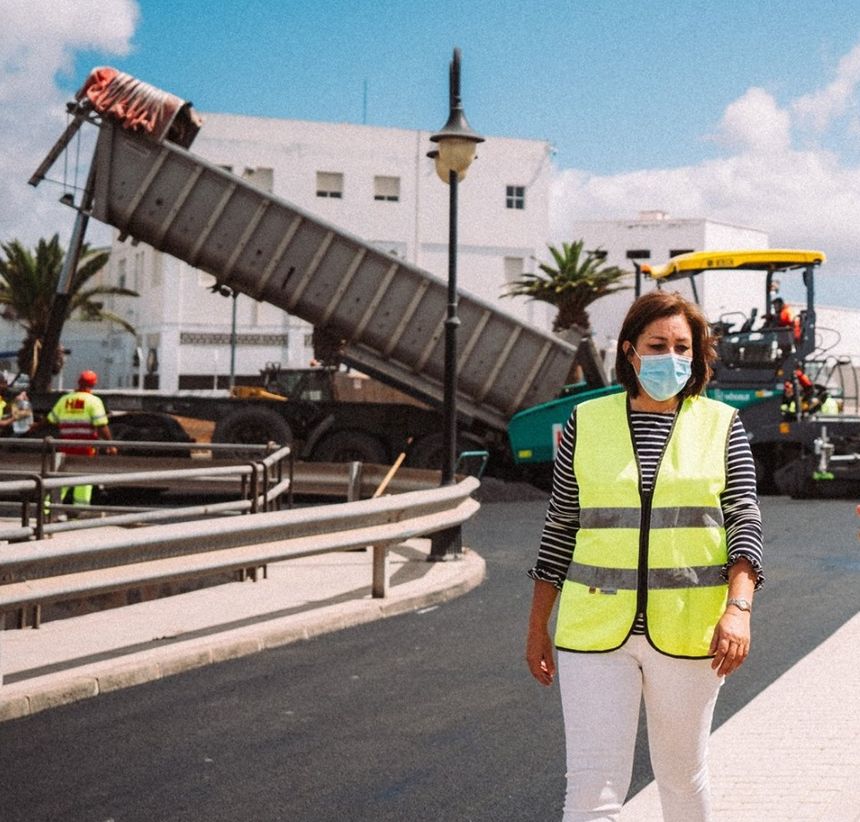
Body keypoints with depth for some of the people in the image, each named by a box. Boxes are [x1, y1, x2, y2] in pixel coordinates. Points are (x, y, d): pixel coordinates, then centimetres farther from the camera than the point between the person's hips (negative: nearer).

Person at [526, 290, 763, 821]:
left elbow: (746, 522, -3)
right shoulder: (587, 423, 5)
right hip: (596, 632, 0)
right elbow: (560, 528, 9)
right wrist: (538, 628, 9)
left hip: (687, 631, 0)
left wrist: (738, 609, -19)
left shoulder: (721, 425, 3)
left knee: (682, 773, 14)